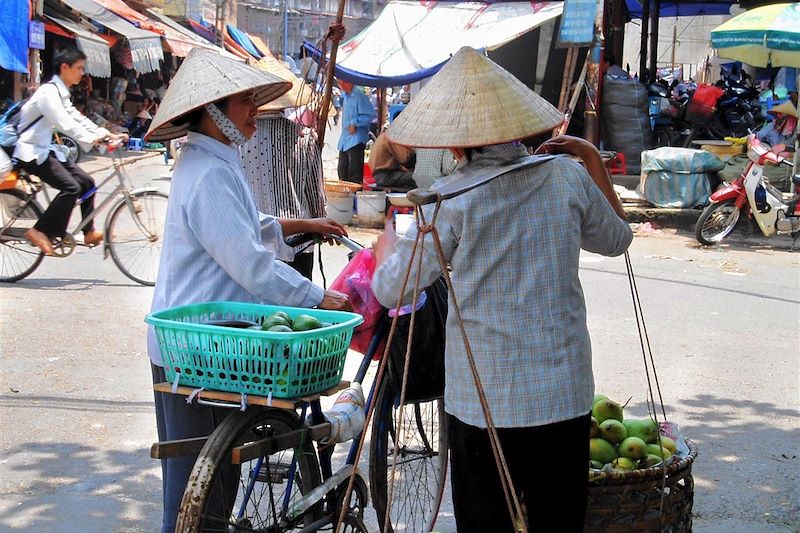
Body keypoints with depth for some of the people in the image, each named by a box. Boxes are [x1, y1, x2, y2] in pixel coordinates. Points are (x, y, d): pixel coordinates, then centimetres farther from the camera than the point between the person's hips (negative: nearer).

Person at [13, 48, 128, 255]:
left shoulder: (61, 93, 13)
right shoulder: (48, 92, -18)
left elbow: (77, 118, 13)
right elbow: (65, 124, -30)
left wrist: (108, 134, 3)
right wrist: (93, 140, -39)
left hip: (44, 150, 10)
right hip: (31, 153, -10)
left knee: (86, 182, 5)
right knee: (71, 187, -22)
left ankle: (89, 232, 11)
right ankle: (39, 231, -13)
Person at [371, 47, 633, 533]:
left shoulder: (450, 199, -12)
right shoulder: (567, 177, -1)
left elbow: (391, 291, -5)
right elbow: (617, 240, 18)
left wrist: (386, 243, 15)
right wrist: (595, 160, 24)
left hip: (484, 400, -3)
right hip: (565, 395, 4)